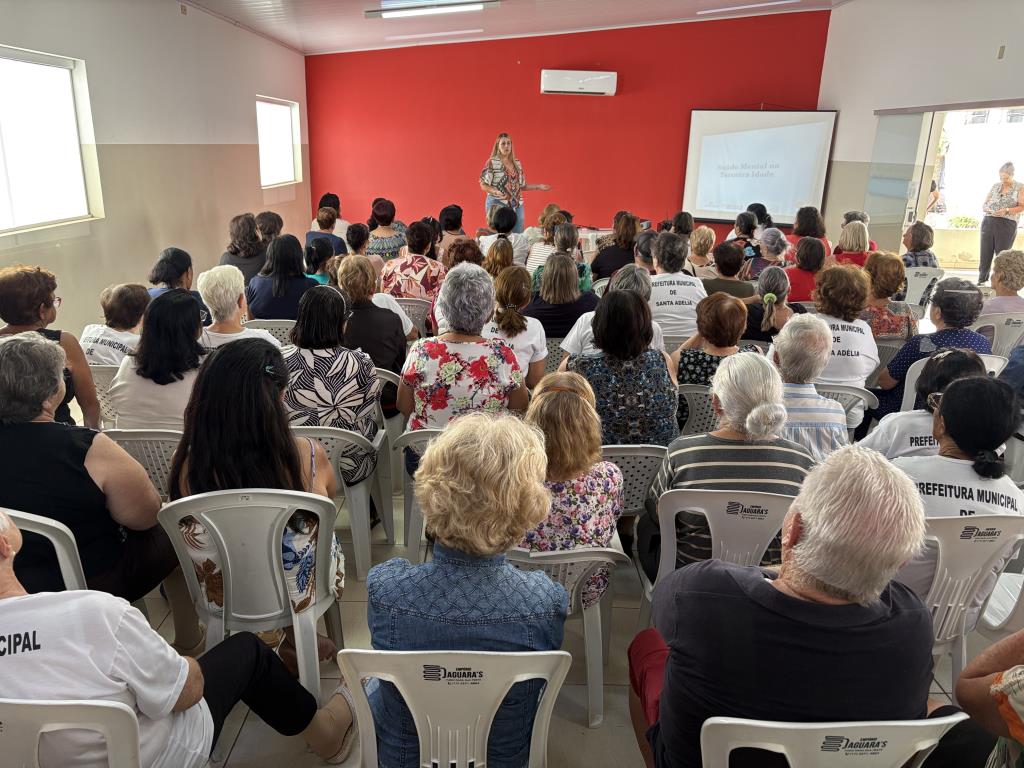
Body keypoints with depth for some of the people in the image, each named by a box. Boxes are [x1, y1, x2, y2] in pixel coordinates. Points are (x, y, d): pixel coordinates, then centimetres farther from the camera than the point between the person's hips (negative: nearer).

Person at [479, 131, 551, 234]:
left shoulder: (517, 163, 14)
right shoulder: (492, 162, -2)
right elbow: (483, 185, -4)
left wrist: (538, 186, 11)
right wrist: (496, 192, -21)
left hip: (517, 204, 5)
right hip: (498, 204, -5)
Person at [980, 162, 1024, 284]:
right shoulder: (995, 186, 11)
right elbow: (984, 205, 12)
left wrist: (1006, 211, -20)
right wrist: (989, 210, -10)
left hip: (1007, 225, -3)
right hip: (988, 222, 3)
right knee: (985, 253, 1)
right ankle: (981, 281, 8)